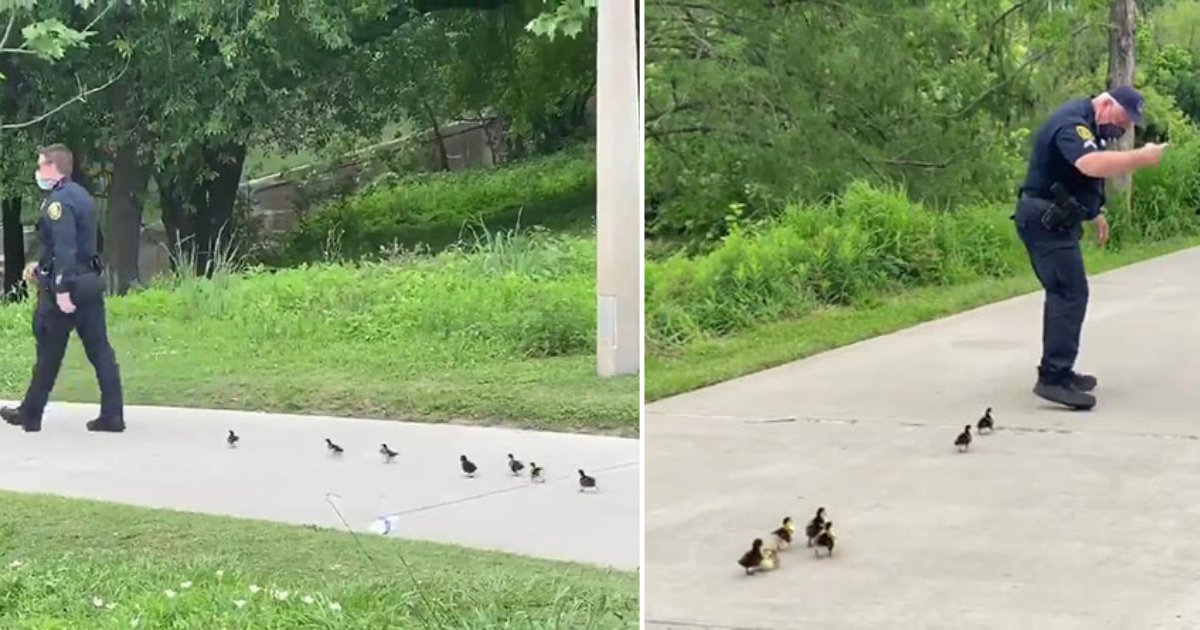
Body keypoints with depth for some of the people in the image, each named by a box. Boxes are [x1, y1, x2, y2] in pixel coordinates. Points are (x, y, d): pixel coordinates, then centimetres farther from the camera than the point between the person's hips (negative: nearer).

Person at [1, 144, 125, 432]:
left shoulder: (58, 201, -14)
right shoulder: (81, 195, 15)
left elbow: (65, 247, -23)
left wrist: (62, 289, -26)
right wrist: (42, 266, 24)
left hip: (65, 284, -8)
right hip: (90, 281, 8)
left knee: (49, 352, 3)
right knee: (99, 349, 4)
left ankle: (31, 414, 15)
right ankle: (112, 415, 1)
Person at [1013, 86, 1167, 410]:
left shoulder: (1089, 125, 15)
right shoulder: (1072, 122, -20)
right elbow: (1093, 165, -38)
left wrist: (1095, 212, 21)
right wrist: (1141, 157, -35)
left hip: (1055, 221, 11)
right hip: (1044, 221, -11)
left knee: (1064, 293, 16)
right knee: (1071, 294, -16)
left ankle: (1059, 371, 25)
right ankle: (1053, 378, -20)